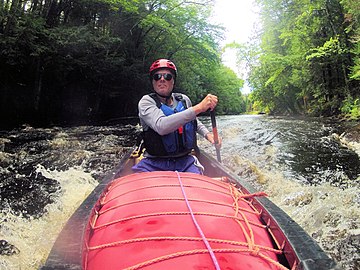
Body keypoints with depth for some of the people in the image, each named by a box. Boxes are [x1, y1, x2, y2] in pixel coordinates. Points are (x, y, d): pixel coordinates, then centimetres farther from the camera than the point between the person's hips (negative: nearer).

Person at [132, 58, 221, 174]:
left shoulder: (184, 100, 8)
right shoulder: (146, 101, -7)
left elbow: (194, 121, 31)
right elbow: (161, 126, -28)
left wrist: (207, 134, 10)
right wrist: (198, 108, -30)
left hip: (184, 161, 3)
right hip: (154, 164, -3)